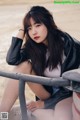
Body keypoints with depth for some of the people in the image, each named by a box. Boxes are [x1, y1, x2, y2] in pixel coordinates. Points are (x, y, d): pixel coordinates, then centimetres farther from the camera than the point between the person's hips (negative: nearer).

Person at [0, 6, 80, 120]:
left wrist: (44, 103, -13)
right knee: (23, 65, -20)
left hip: (67, 94, -5)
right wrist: (22, 30, -18)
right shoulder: (33, 45, -5)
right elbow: (12, 60, -20)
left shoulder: (67, 44, -21)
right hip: (47, 90, 6)